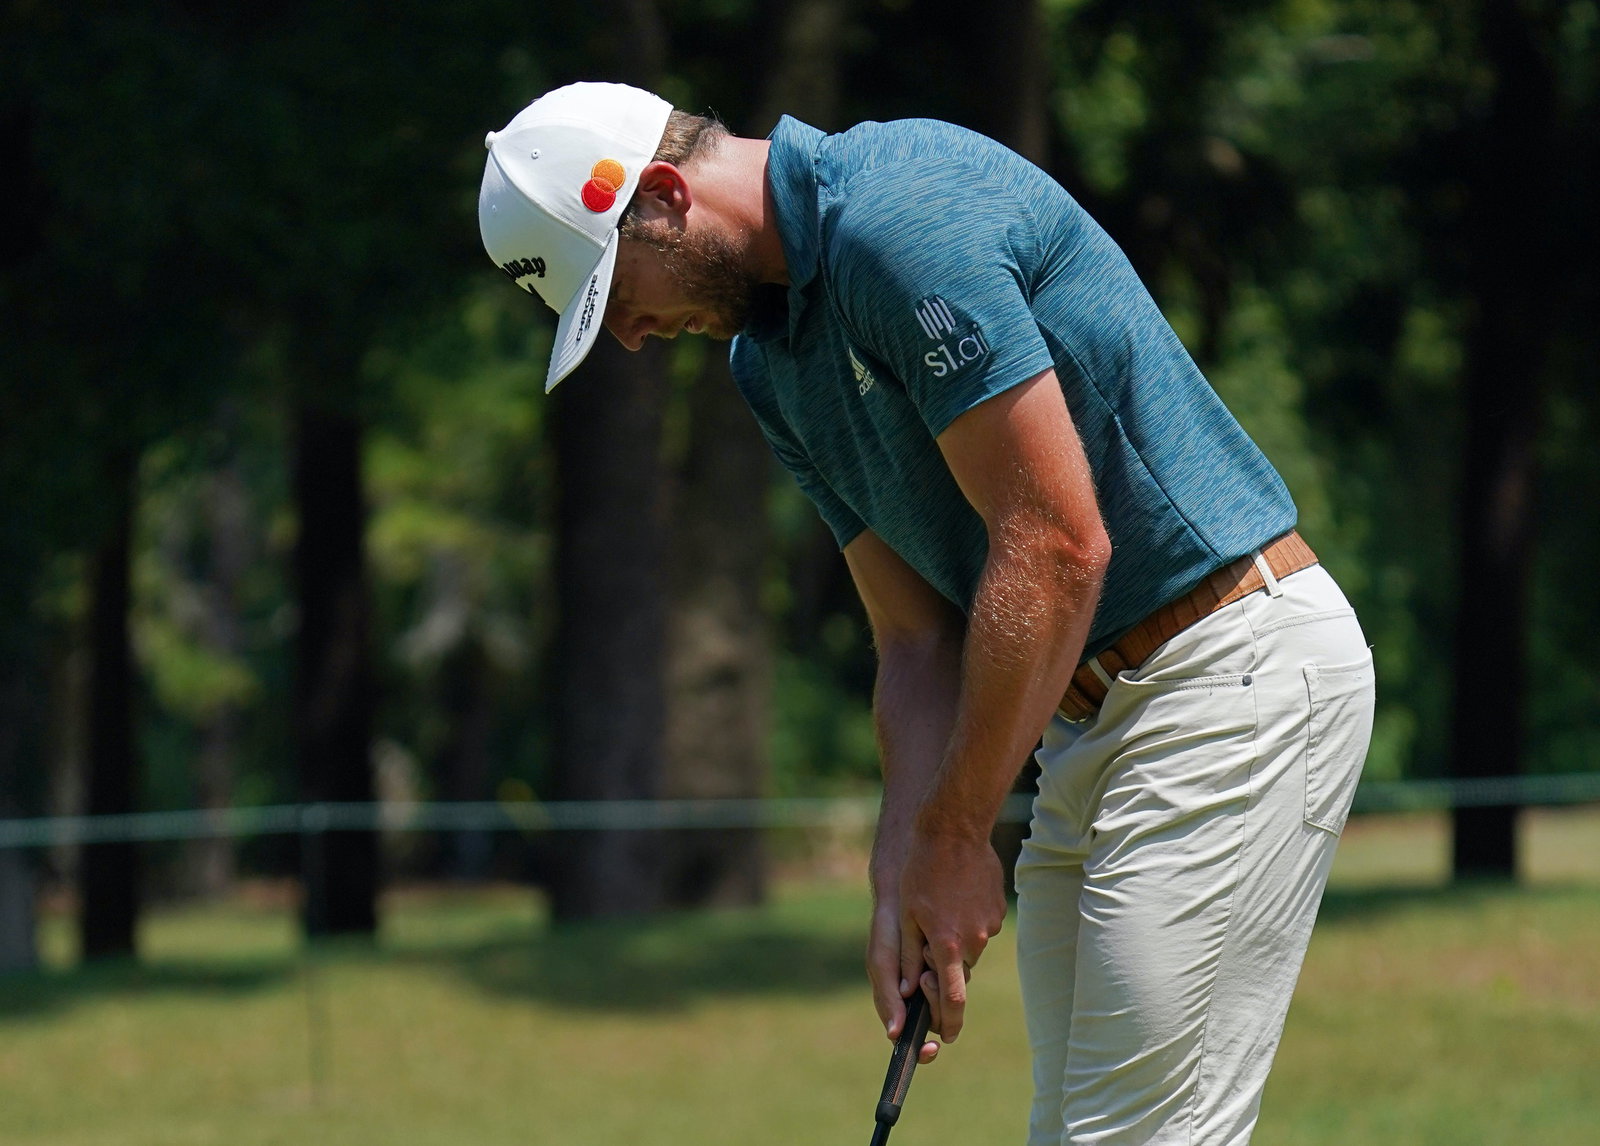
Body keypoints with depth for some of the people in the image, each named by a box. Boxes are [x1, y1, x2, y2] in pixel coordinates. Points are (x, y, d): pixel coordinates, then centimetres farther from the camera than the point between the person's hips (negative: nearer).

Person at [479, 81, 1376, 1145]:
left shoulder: (903, 218, -19)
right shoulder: (773, 360, 13)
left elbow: (1056, 546, -22)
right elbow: (920, 637, 11)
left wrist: (955, 833, -15)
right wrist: (905, 881, -3)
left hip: (1236, 668, -10)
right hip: (1091, 710, 10)